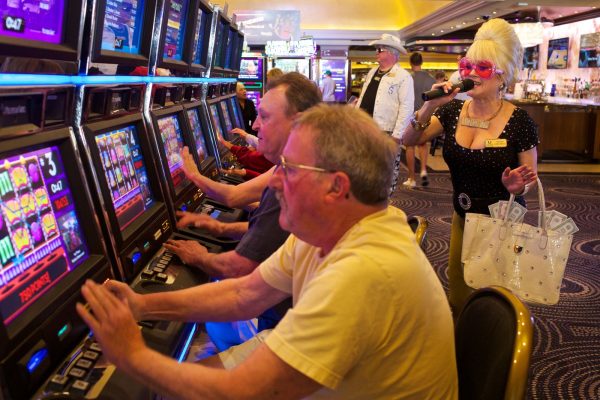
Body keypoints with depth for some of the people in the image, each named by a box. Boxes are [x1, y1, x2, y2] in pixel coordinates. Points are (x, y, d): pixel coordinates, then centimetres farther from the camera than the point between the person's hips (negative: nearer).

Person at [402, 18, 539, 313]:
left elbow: (529, 180, -6)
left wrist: (516, 186, -29)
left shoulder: (519, 121, -16)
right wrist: (430, 106, -20)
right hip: (463, 219, 4)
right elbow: (409, 141, -5)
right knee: (458, 299, 17)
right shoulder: (453, 111, -4)